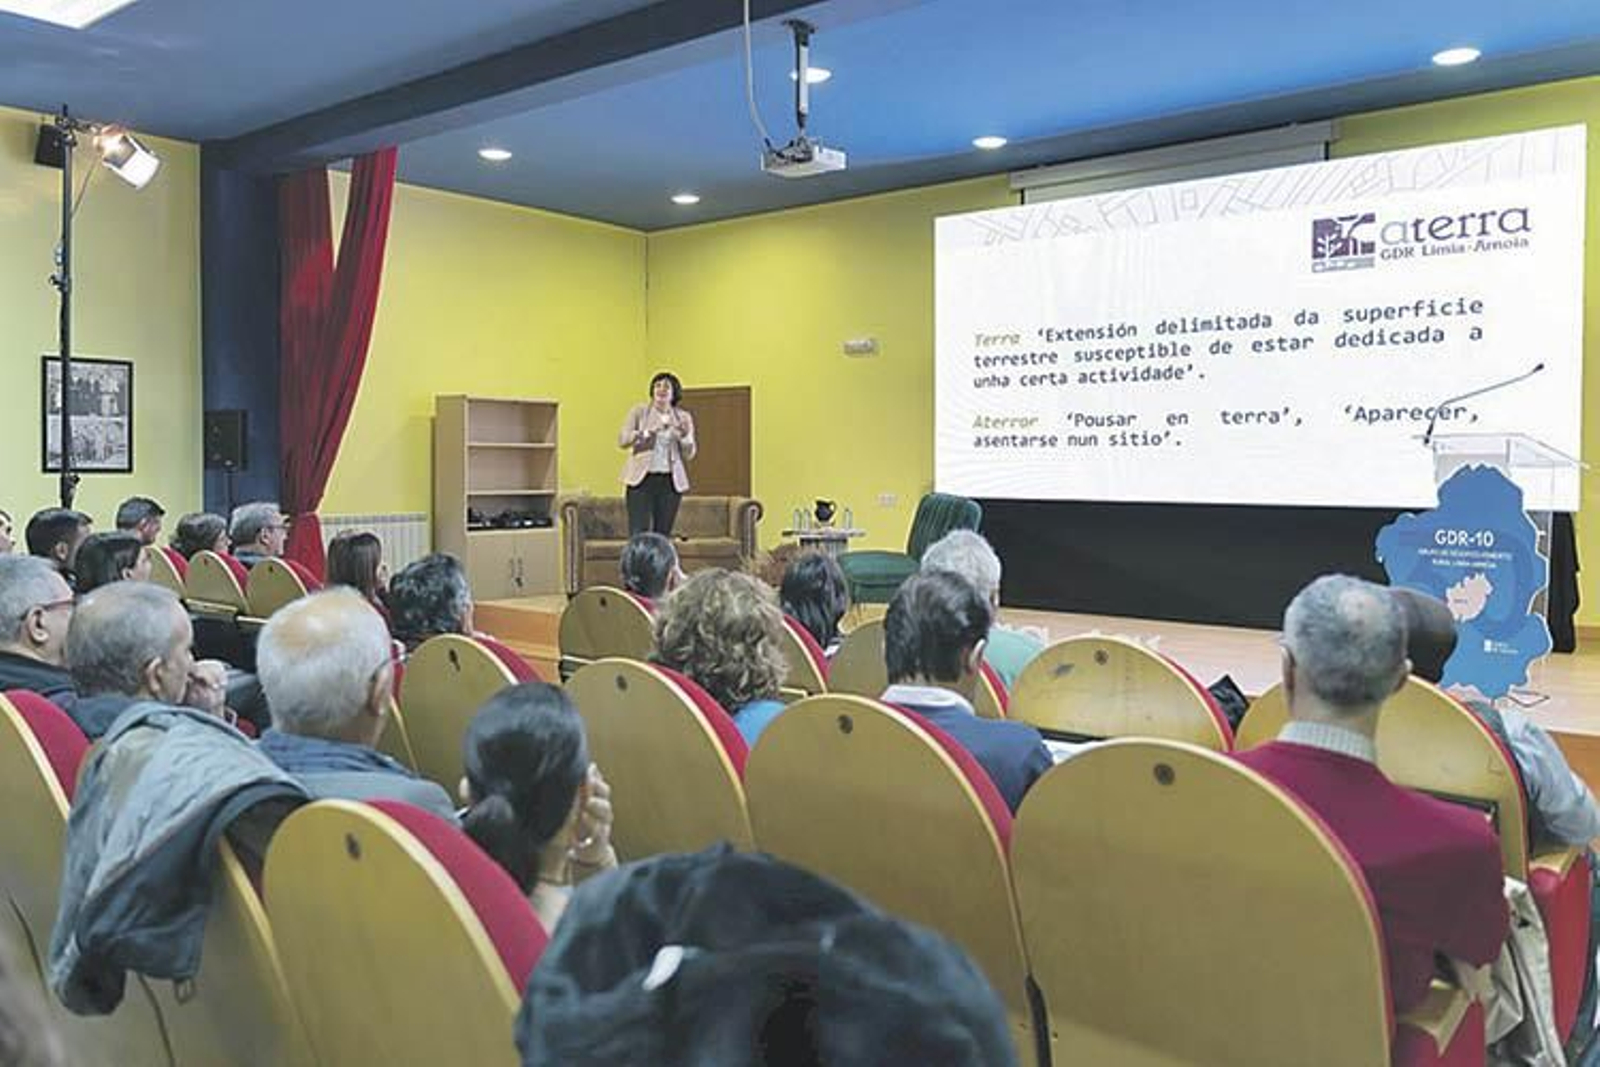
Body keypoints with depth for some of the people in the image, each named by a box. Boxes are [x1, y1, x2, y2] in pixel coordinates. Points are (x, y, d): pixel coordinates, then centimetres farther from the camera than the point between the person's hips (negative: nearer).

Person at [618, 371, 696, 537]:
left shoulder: (683, 417, 10)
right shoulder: (639, 411, 5)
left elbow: (689, 455, 7)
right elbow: (622, 439, -5)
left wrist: (685, 436, -13)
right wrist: (647, 433, -20)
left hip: (671, 481, 2)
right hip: (642, 479, -2)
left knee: (663, 535, 1)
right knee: (638, 535, -9)